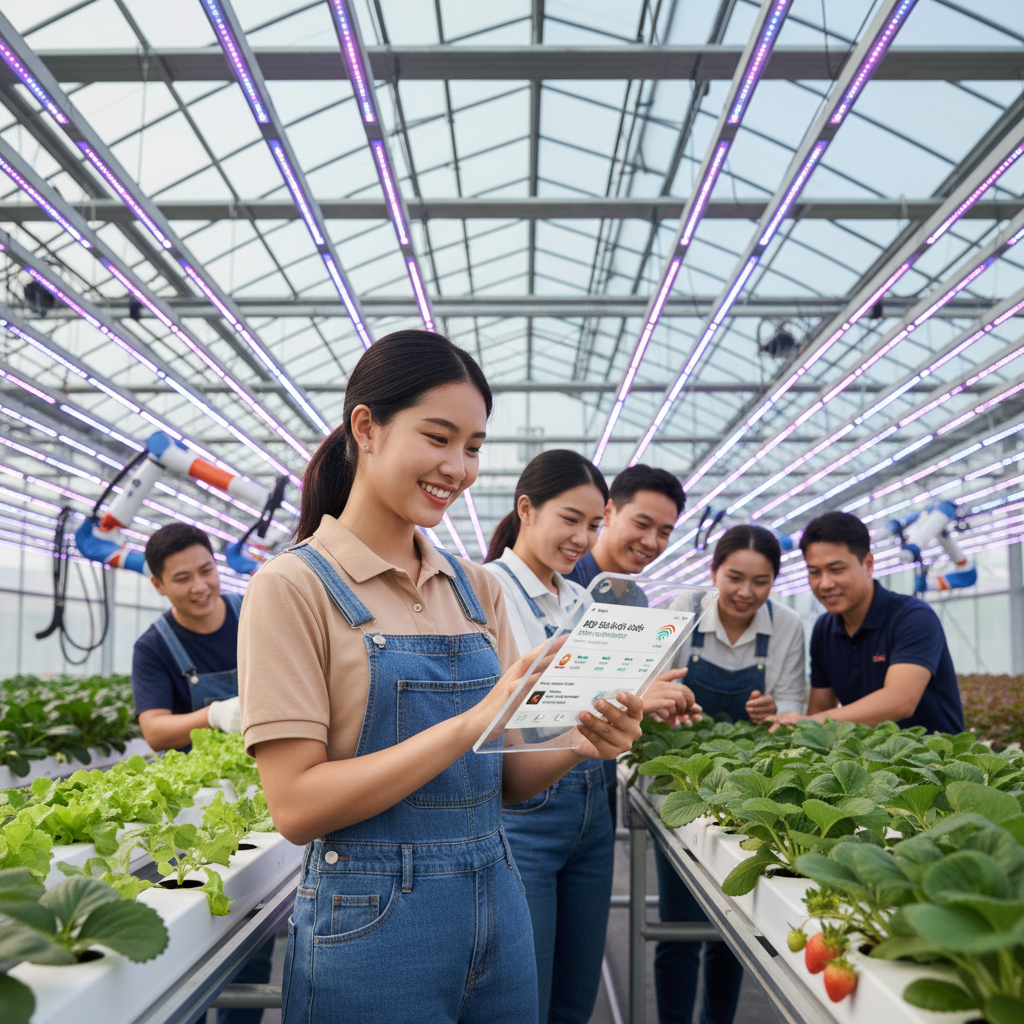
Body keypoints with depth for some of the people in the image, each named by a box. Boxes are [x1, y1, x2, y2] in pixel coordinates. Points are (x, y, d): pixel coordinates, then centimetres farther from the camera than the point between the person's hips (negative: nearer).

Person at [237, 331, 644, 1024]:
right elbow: (298, 805, -16)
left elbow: (506, 779, 8)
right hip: (372, 920, -5)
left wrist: (580, 743, -13)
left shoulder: (478, 588, 6)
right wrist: (470, 723, -24)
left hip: (497, 909, 5)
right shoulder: (295, 586, -10)